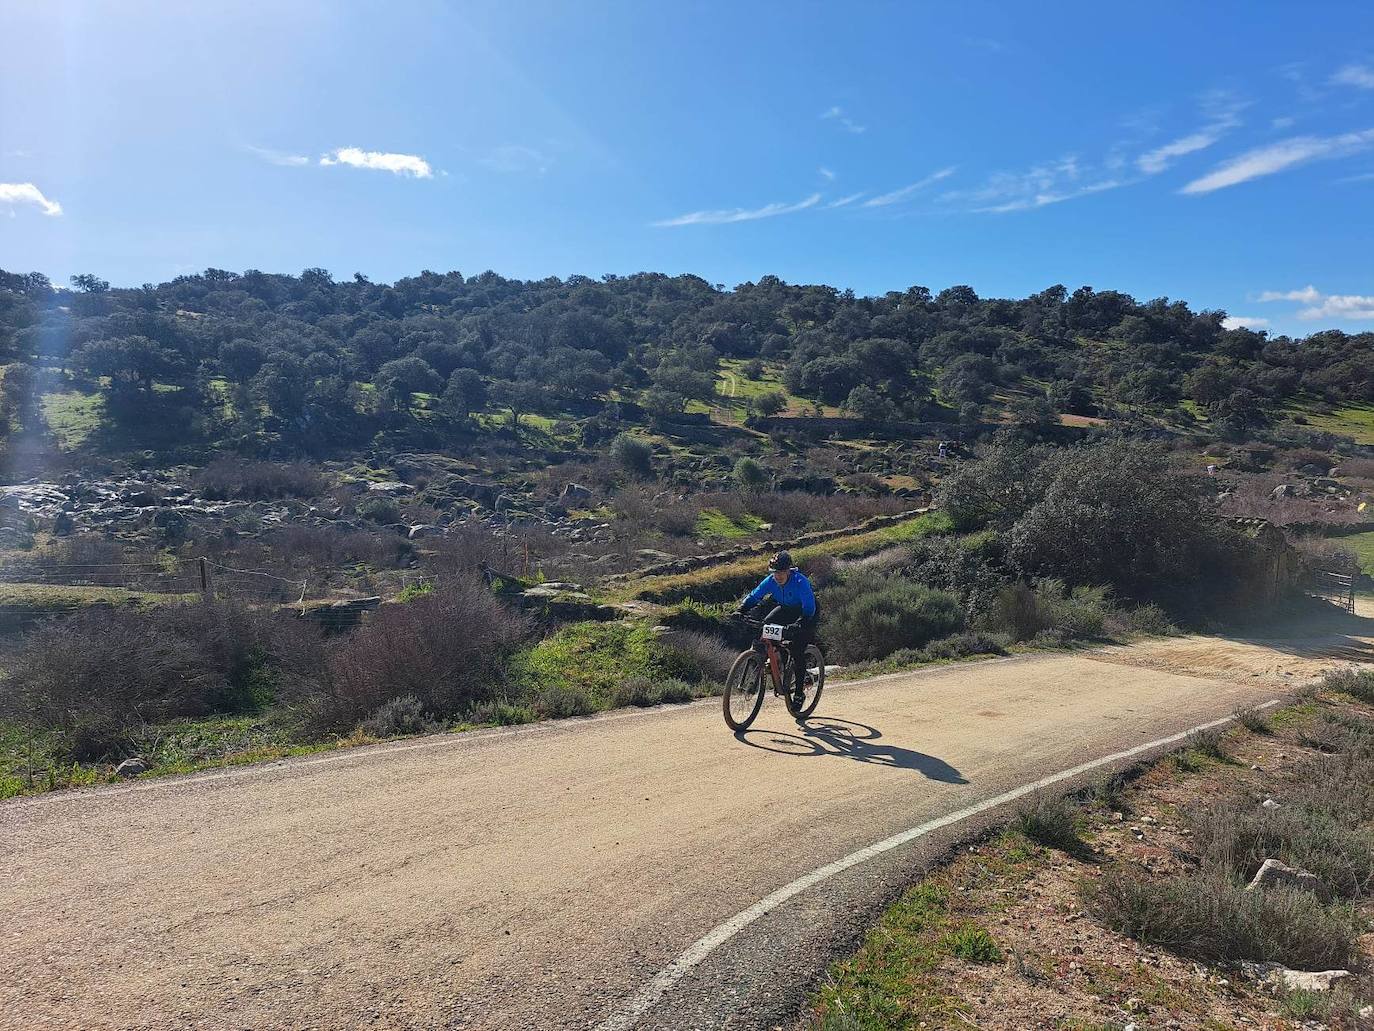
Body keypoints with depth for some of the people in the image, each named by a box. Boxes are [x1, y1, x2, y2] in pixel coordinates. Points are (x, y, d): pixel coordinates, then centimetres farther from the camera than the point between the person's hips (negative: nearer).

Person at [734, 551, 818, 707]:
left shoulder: (800, 582, -34)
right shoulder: (770, 581, -19)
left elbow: (809, 609, -37)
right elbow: (753, 597, -11)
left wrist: (799, 625, -53)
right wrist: (740, 611, -28)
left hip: (807, 614, -5)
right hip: (786, 609, 5)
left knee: (797, 649, -19)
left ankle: (799, 692, -5)